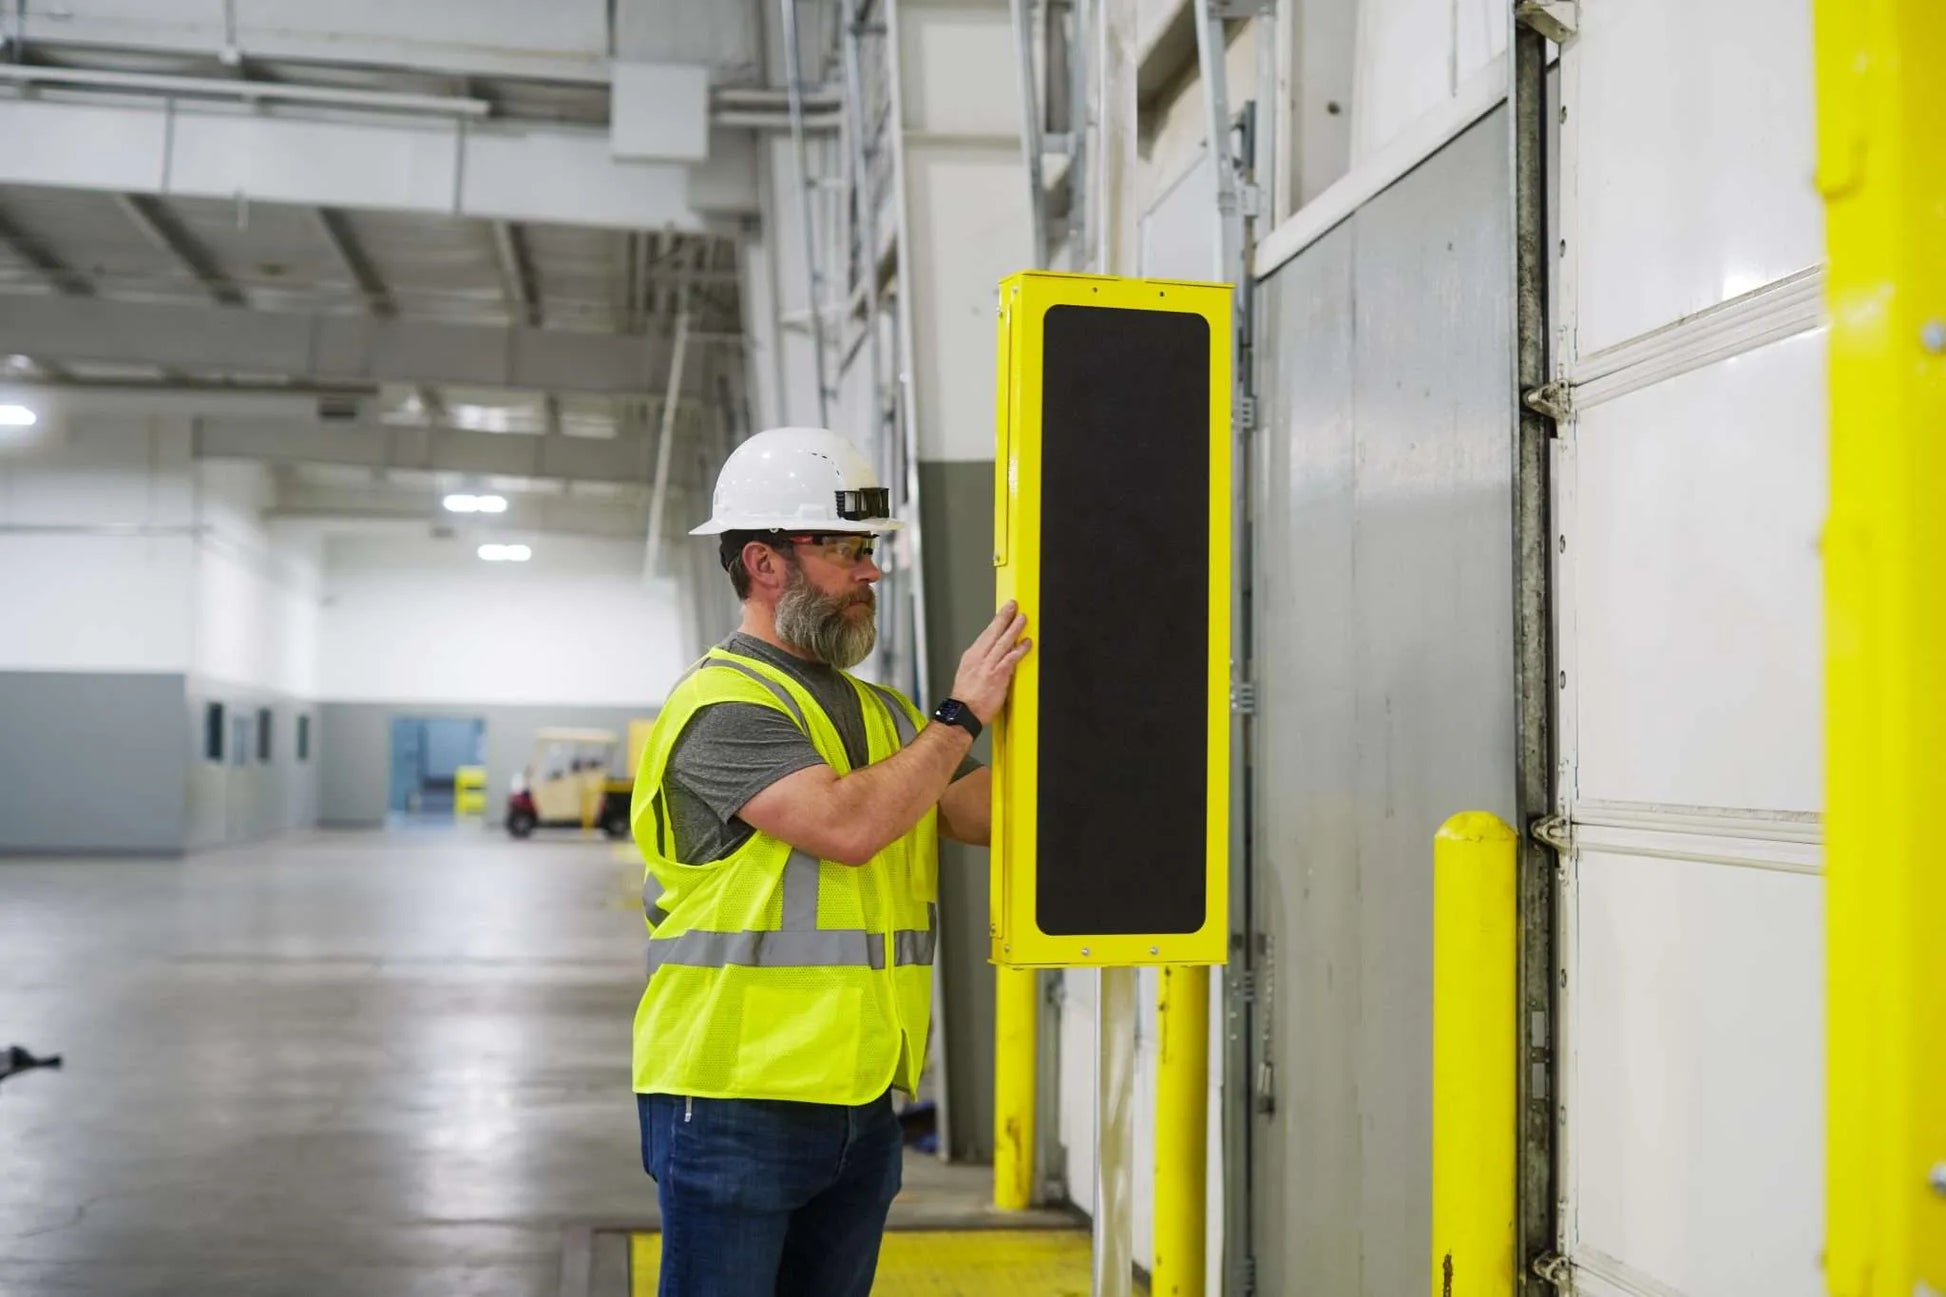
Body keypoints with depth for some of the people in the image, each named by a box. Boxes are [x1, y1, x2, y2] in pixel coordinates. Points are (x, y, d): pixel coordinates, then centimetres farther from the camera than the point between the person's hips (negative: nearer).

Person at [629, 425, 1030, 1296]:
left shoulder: (879, 711, 14)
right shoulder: (722, 706, -13)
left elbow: (975, 814, 3)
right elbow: (846, 824, -25)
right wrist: (961, 715, -16)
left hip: (859, 1101, 8)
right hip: (735, 1101, -8)